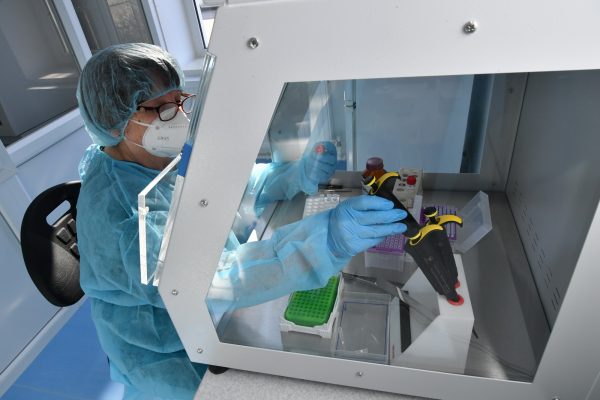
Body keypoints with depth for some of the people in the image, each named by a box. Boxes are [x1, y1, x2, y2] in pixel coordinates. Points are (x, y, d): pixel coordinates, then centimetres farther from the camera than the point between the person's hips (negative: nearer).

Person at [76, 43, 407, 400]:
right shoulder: (114, 209, -30)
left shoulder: (171, 156, -8)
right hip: (168, 355, -6)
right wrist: (325, 239, -50)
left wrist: (300, 174, -23)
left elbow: (236, 183, -4)